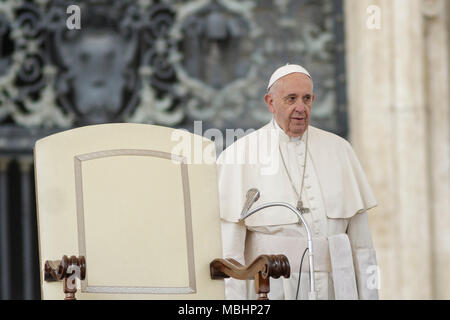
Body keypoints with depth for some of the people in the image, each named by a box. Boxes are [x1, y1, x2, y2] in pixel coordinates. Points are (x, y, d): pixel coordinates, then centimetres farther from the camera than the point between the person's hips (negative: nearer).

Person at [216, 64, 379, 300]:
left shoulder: (339, 150, 12)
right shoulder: (237, 158, 0)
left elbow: (359, 235, 12)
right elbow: (228, 247, -4)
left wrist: (368, 293, 7)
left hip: (332, 289, 3)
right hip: (269, 290, -3)